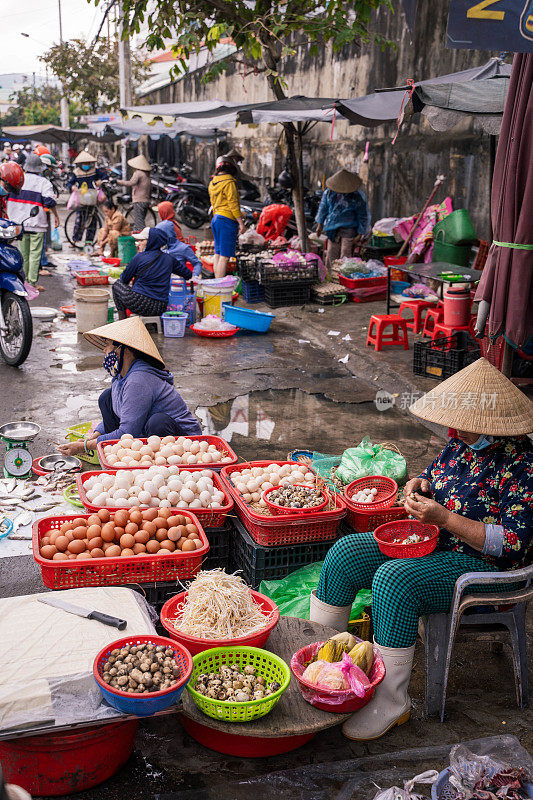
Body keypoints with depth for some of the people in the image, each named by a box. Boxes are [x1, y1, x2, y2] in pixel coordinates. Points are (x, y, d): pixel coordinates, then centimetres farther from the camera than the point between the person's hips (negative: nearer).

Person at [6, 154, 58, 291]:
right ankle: (33, 282, -2)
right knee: (35, 254, 0)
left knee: (22, 253, 12)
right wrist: (56, 216, -3)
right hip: (37, 223, -4)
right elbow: (50, 201, -15)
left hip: (19, 222, 4)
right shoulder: (44, 182, -6)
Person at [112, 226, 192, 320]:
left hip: (140, 304, -5)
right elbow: (188, 275, 16)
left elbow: (124, 279, 5)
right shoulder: (169, 259, 4)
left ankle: (122, 319, 17)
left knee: (117, 284, 22)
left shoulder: (139, 257, -7)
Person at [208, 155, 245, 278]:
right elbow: (233, 204, -16)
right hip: (228, 220, -9)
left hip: (216, 218, 9)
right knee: (225, 256, -8)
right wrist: (241, 223, -14)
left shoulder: (212, 184, 12)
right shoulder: (229, 182, -12)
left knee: (218, 254, 12)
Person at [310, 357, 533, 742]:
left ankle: (390, 704, -20)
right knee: (346, 553, -6)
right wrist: (422, 484, -5)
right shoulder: (462, 442, 2)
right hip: (433, 545, 9)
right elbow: (438, 473, 21)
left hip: (483, 569, -8)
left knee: (394, 579, -32)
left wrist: (444, 518, -28)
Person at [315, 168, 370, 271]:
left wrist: (360, 235, -4)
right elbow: (323, 208, 16)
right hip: (333, 229, 4)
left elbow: (363, 216, -2)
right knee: (331, 256, 2)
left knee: (345, 257, -9)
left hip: (349, 229, -4)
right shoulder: (329, 193, 1)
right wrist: (320, 224, 13)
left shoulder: (357, 196, -9)